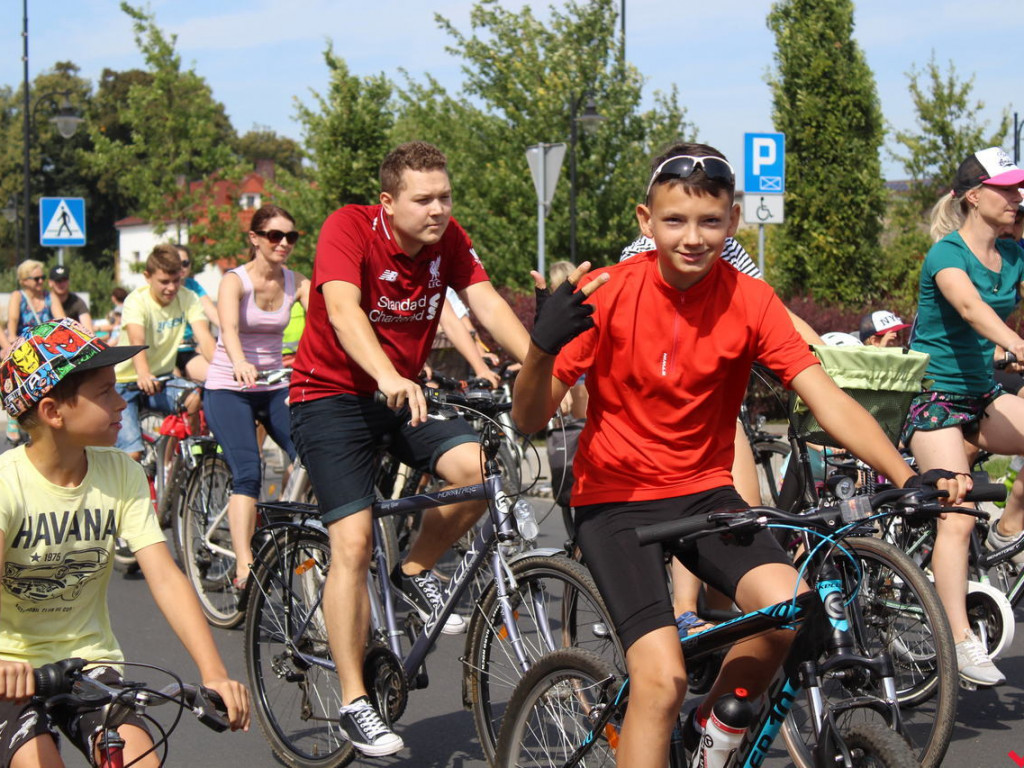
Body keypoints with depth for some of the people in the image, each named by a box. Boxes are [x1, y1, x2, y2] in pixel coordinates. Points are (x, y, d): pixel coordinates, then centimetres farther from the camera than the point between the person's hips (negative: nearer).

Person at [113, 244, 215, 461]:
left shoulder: (187, 299, -7)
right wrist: (143, 375, -57)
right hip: (126, 383, -3)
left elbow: (204, 338, -22)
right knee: (133, 453, -20)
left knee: (198, 399, -29)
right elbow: (137, 342, -35)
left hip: (161, 379, 3)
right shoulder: (136, 301, -17)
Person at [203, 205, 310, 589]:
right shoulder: (235, 280, -12)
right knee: (247, 474, -20)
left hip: (274, 387, 4)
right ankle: (244, 566, -22)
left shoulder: (297, 282, 0)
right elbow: (229, 328, -30)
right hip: (228, 388, -4)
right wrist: (241, 364, -51)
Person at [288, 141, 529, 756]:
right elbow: (344, 311, -34)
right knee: (354, 543, -15)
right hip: (333, 393, -5)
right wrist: (389, 377, -52)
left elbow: (488, 303, -14)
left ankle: (417, 572, 6)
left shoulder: (450, 240, -4)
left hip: (406, 392, 5)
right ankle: (355, 702, -4)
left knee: (475, 466, -23)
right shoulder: (349, 228, -20)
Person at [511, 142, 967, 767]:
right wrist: (544, 345, -34)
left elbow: (826, 397, -15)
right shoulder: (605, 294, -14)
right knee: (662, 679, -21)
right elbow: (530, 420, -14)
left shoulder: (750, 301, -8)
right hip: (616, 498, -3)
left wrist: (909, 477, -30)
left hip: (704, 490, 3)